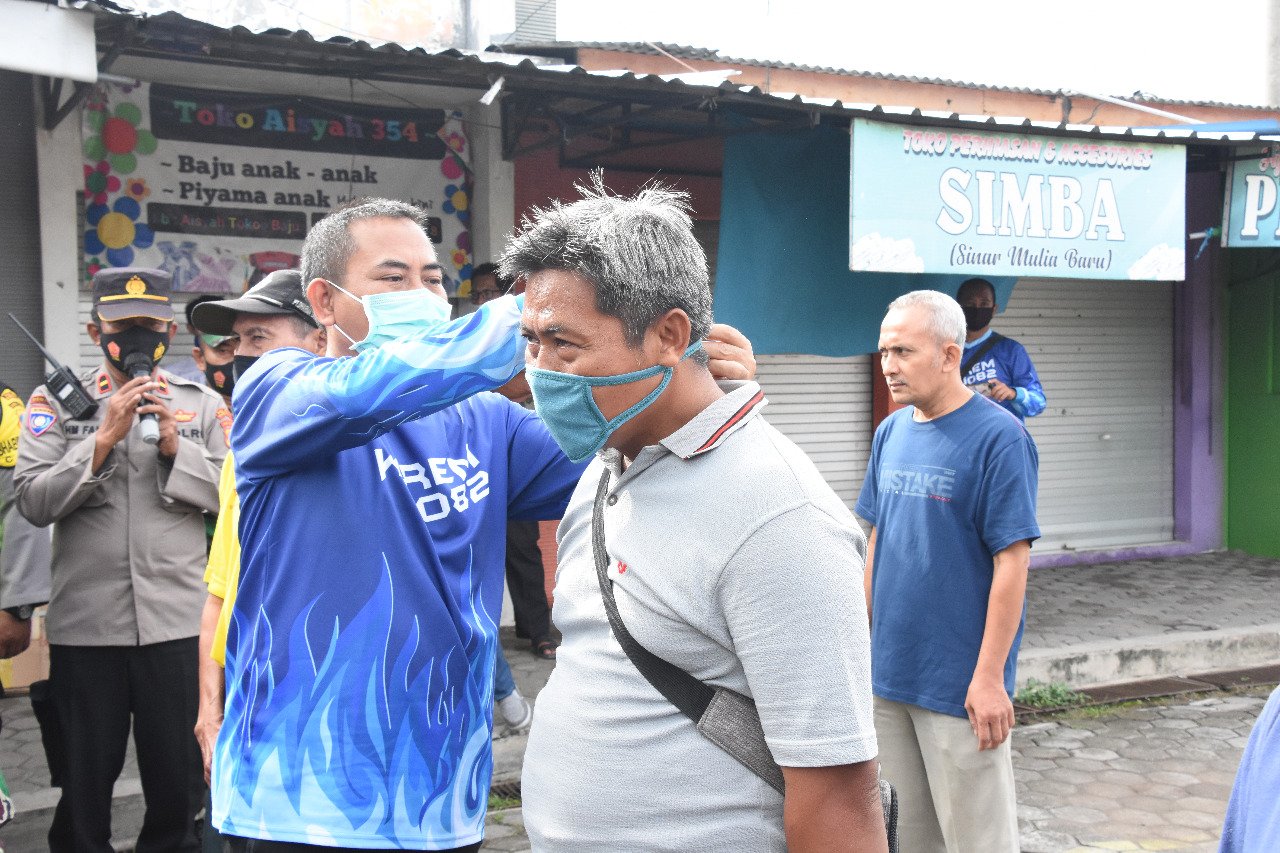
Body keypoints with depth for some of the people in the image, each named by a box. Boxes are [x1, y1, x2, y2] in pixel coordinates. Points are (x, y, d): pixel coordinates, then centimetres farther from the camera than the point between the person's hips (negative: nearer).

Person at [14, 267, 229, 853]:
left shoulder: (201, 404, 6)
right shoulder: (54, 401, 3)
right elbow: (33, 501, -6)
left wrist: (175, 447, -11)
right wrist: (104, 438, -14)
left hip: (178, 622, 1)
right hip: (85, 624, 0)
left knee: (179, 776, 11)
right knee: (86, 778, 12)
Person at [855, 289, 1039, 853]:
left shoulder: (998, 437, -13)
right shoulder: (891, 432, 7)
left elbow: (1012, 561, -16)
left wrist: (989, 677, -17)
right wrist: (863, 637, 12)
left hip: (960, 682, -6)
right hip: (888, 673, 7)